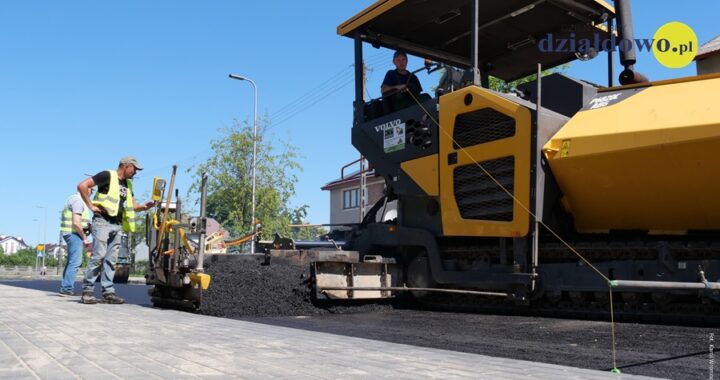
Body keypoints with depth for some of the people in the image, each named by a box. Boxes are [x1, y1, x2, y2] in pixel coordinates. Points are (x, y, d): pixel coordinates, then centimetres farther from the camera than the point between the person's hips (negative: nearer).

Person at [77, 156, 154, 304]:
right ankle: (87, 291, -3)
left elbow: (132, 205, 24)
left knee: (111, 259, 5)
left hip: (117, 225, 7)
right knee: (98, 256, -11)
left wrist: (144, 207, 4)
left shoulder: (127, 184, 18)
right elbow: (82, 185, -10)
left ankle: (108, 292, 7)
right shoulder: (107, 175, -5)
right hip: (103, 222, -7)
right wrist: (91, 205, -11)